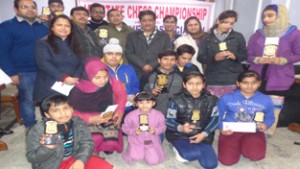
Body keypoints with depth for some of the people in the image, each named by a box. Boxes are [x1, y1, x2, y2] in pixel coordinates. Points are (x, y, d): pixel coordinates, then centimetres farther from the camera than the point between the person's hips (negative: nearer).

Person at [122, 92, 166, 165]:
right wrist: (134, 132, -21)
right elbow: (125, 128, -3)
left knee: (154, 160, -9)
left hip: (152, 141, 1)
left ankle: (147, 151, 24)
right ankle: (138, 150, 18)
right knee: (136, 157, -18)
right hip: (136, 141, 0)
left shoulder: (158, 115, -11)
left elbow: (162, 127, 0)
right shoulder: (131, 115, -13)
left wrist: (155, 131, -20)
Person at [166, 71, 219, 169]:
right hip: (180, 135, -3)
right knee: (193, 155, -29)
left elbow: (215, 119, 1)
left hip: (202, 136, 4)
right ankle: (179, 148, 6)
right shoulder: (177, 100, -11)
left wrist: (204, 134, -13)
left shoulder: (210, 99, -2)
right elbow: (169, 121, -10)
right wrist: (180, 128, -32)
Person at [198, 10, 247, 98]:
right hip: (213, 81, 0)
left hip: (233, 80, 1)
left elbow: (244, 55, 10)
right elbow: (200, 58, 3)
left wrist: (235, 56, -11)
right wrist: (214, 57, -15)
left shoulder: (238, 37, 9)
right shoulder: (207, 38, 6)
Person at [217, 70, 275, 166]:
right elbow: (218, 116, 4)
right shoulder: (226, 98, -6)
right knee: (227, 160, -16)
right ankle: (236, 146, 18)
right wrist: (221, 128, -15)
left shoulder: (266, 100, -1)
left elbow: (270, 118, 12)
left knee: (257, 155, -28)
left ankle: (243, 146, 10)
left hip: (253, 132, 1)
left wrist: (265, 125, -11)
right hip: (231, 132, -1)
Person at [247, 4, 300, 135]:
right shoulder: (257, 34, 5)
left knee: (273, 107, 6)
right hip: (257, 77, 2)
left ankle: (267, 133, 22)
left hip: (279, 79, -2)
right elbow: (248, 55, 6)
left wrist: (282, 60, -16)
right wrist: (257, 59, -16)